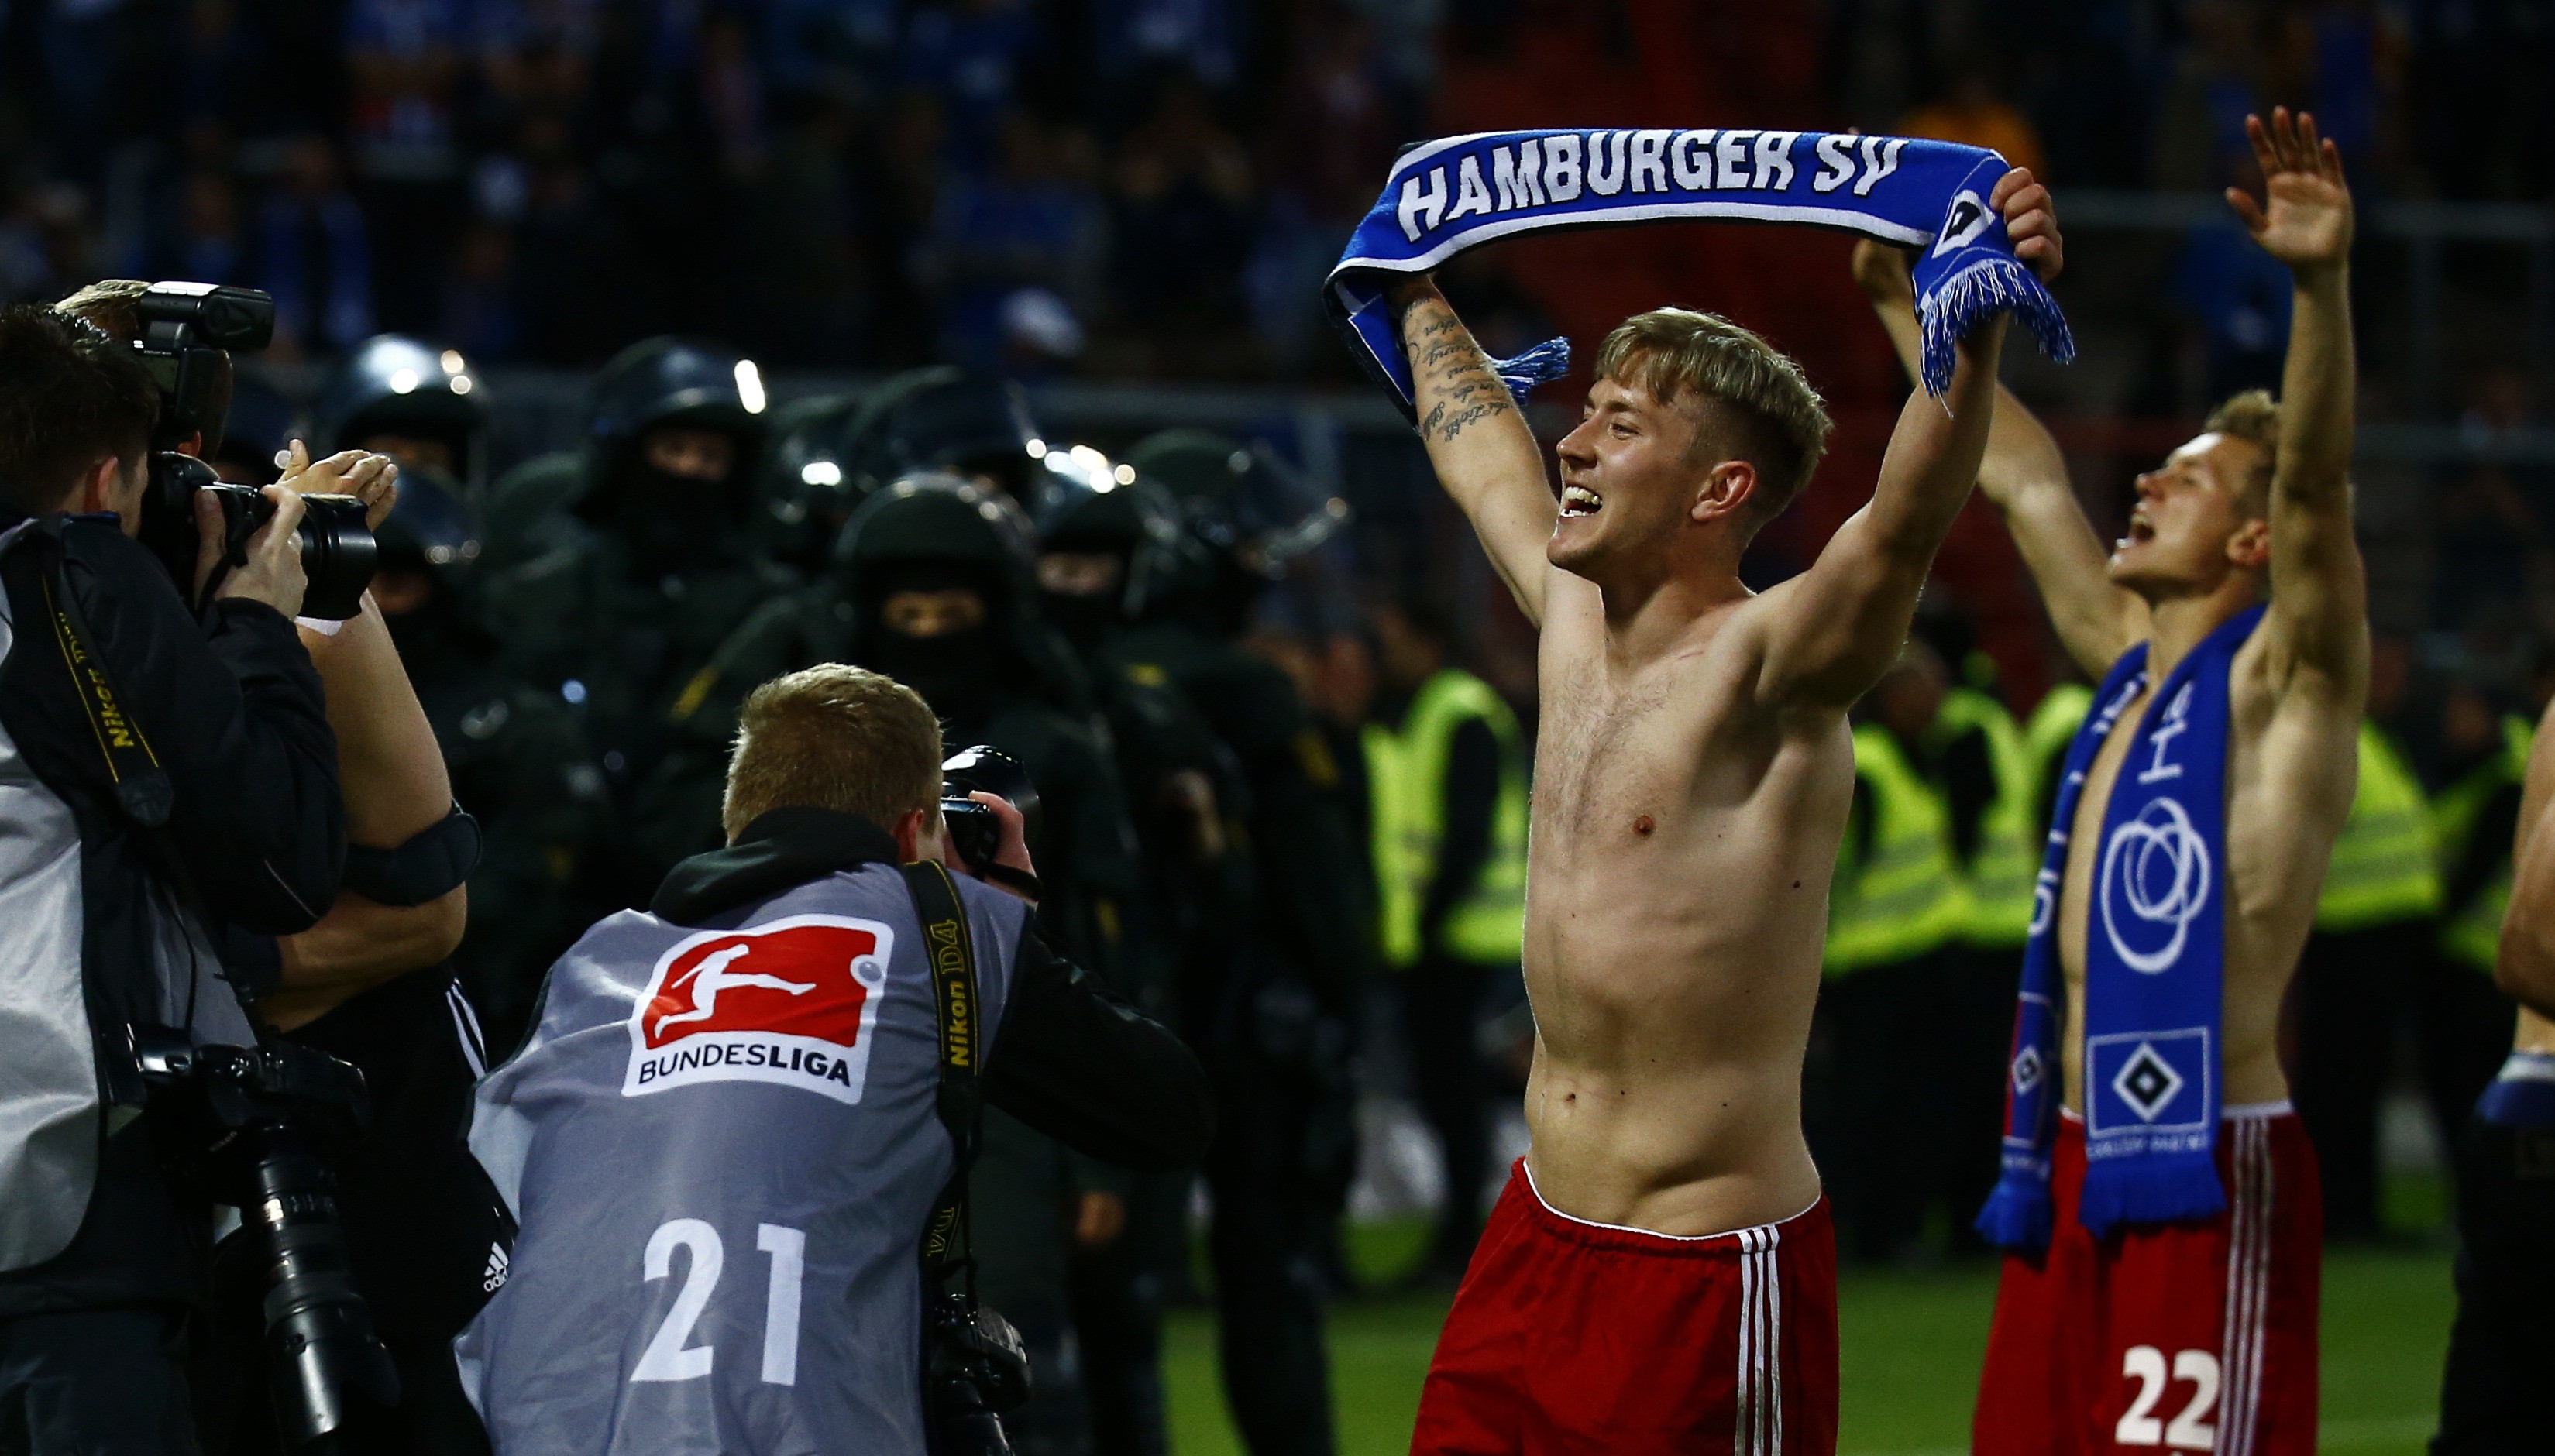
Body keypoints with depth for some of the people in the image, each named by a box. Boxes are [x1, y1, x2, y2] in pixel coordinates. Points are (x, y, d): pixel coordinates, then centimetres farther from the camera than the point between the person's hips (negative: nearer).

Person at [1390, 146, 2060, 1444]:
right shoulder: (1573, 620, 7)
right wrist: (1414, 294, 42)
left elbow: (1905, 525, -34)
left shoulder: (1764, 668, -14)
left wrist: (1974, 335, -49)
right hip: (1538, 1235, 8)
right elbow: (1479, 444, 27)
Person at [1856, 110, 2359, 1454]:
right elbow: (2018, 474, 26)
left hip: (2205, 1176, -8)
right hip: (2074, 1169, 8)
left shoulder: (2283, 677, -4)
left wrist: (2322, 286, -36)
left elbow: (2315, 483, -21)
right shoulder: (2131, 665, 17)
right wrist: (1899, 300, 32)